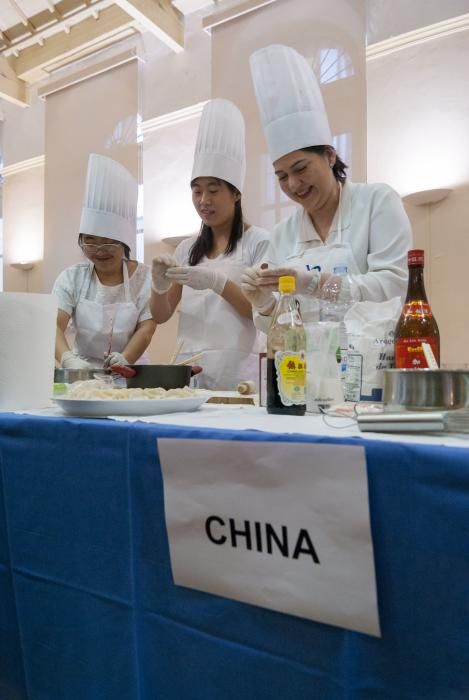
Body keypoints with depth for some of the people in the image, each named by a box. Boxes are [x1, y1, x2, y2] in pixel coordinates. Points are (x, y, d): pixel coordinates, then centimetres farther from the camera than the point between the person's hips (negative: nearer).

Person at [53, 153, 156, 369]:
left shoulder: (145, 277, -2)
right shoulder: (72, 277, 1)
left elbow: (146, 329, -7)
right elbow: (54, 325, -10)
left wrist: (124, 360, -25)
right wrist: (69, 359, -30)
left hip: (130, 372, 0)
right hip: (83, 371, 1)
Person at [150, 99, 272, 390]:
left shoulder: (258, 241, 0)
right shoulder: (188, 248, 13)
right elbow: (161, 315, 11)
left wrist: (217, 282, -20)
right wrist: (159, 285, -9)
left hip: (238, 373, -3)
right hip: (190, 369, 4)